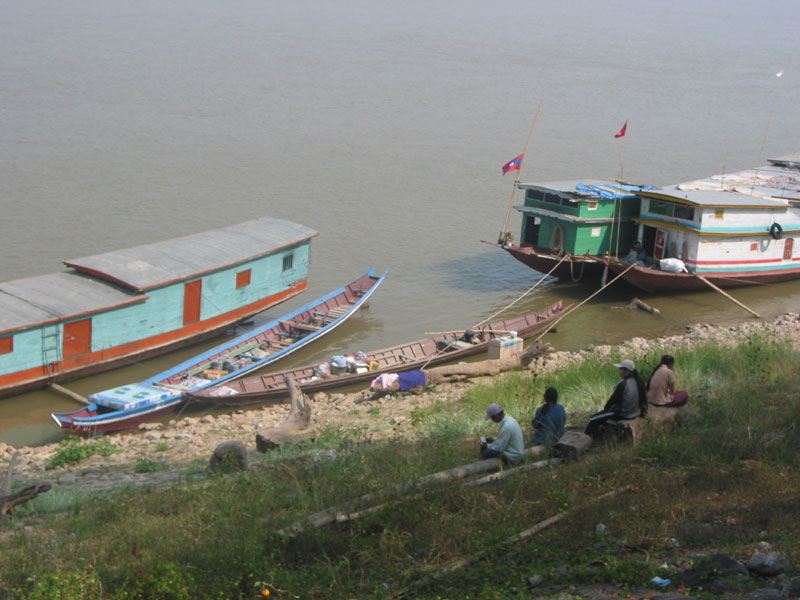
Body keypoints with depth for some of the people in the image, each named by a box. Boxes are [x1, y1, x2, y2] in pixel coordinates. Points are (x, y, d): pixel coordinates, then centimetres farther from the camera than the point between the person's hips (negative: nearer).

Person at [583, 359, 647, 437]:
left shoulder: (622, 385, -25)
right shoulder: (638, 382, -2)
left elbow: (613, 399, -15)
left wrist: (605, 408, 7)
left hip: (623, 414, -9)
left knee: (593, 420, 2)